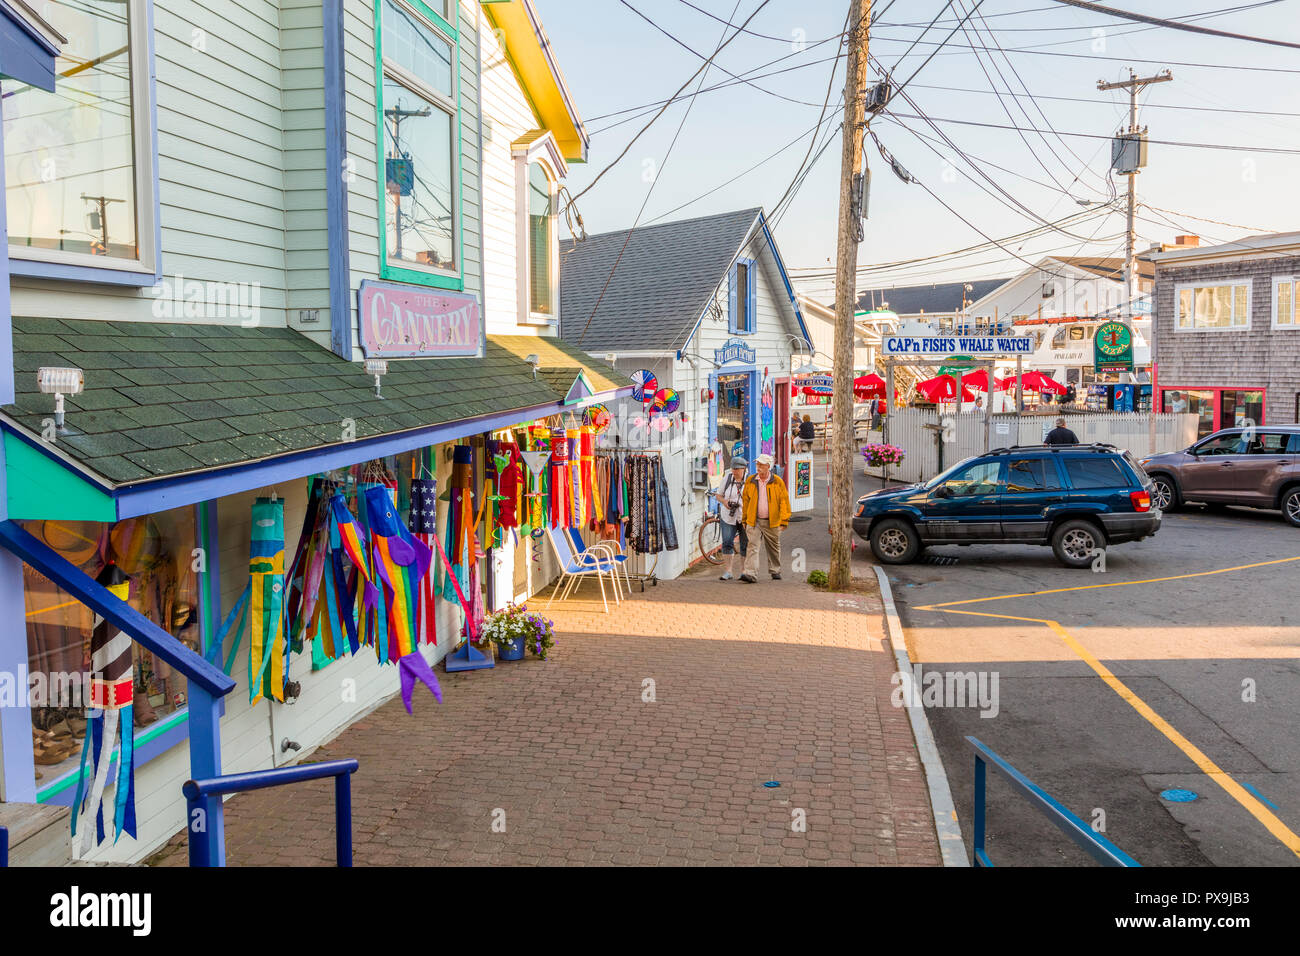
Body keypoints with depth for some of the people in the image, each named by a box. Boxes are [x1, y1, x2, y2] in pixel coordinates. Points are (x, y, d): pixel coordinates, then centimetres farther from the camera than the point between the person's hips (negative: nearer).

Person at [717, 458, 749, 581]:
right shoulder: (727, 479, 2)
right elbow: (719, 495, 11)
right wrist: (724, 501, -11)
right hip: (728, 517, 2)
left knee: (745, 545, 4)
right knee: (727, 543, -5)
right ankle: (727, 572, -2)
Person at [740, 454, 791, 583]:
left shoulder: (777, 481, -2)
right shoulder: (750, 481, 4)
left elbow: (784, 500, -1)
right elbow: (745, 500, 11)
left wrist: (784, 519, -6)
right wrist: (745, 519, 12)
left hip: (772, 522, 0)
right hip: (753, 521, 1)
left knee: (773, 548, 14)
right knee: (752, 546, -12)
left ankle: (775, 572, 32)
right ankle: (751, 574, -18)